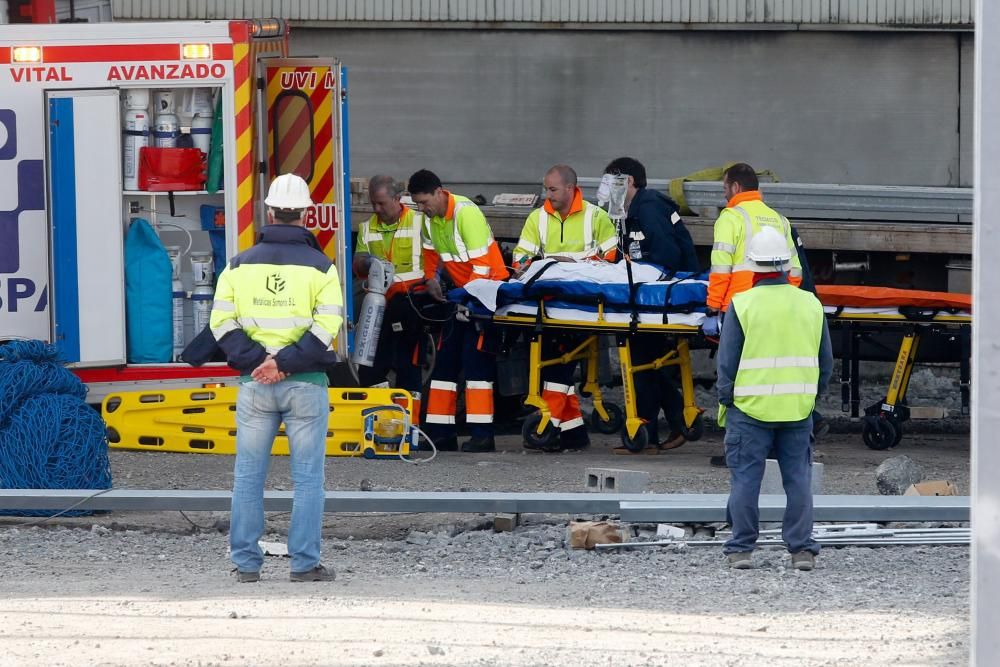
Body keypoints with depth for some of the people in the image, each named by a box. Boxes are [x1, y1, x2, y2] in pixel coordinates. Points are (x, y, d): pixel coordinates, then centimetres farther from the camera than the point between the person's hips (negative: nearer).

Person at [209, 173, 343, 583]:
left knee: (248, 477, 8)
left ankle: (246, 562, 9)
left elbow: (222, 322, -2)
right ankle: (305, 563, 0)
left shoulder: (240, 265, 5)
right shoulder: (320, 267, -2)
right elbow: (326, 327, -12)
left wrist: (256, 361, -7)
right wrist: (284, 363, -13)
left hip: (255, 384, 2)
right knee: (308, 477, 2)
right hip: (306, 385, -2)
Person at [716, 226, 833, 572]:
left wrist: (724, 401, 6)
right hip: (798, 409, 3)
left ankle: (741, 549, 5)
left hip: (750, 409, -3)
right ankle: (801, 549, 6)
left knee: (746, 479, 3)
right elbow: (826, 361, 10)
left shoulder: (741, 305, -7)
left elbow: (727, 362, -5)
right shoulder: (810, 304, 4)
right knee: (798, 479, 7)